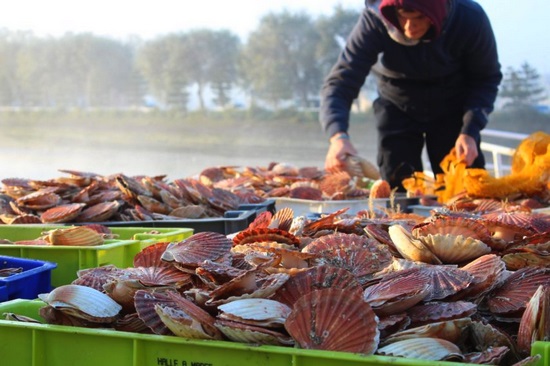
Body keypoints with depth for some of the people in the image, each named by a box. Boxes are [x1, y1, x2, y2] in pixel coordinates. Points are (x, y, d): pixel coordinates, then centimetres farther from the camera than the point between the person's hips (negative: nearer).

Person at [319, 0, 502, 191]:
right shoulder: (374, 20, -30)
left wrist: (469, 132, -27)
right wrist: (338, 136, -51)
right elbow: (341, 82, -33)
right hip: (397, 109, 0)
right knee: (398, 190, -5)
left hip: (452, 109, 0)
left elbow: (486, 79, -14)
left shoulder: (470, 18, -28)